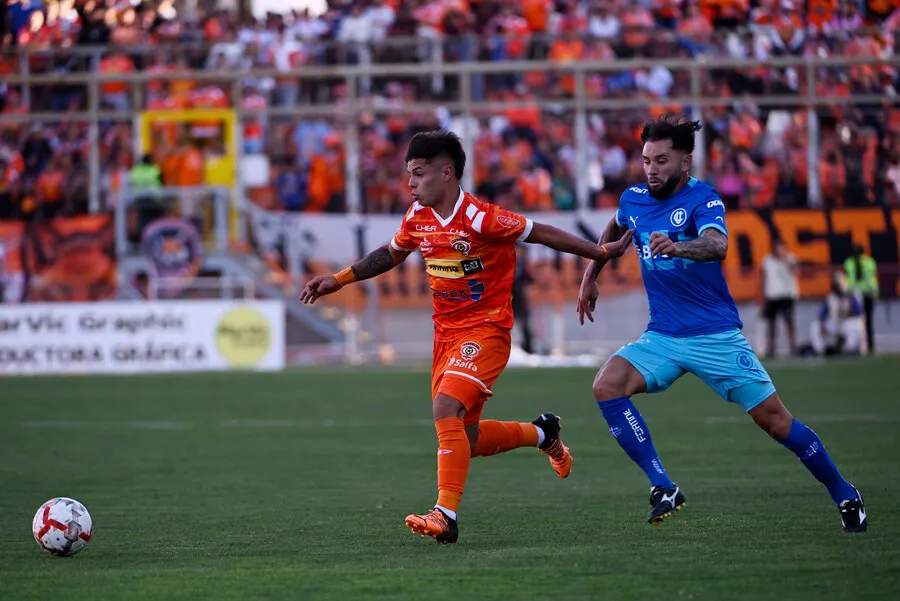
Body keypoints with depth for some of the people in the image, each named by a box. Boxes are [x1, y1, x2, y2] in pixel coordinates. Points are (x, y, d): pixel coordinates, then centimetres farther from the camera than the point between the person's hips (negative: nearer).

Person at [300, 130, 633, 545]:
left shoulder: (480, 218, -19)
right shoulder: (417, 217, 2)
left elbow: (542, 234, -11)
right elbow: (391, 254, 22)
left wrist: (601, 253, -8)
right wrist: (338, 280, 19)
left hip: (487, 331, -8)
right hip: (446, 332, 8)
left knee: (445, 409, -26)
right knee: (465, 441, 12)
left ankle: (445, 516, -26)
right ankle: (542, 433, 37)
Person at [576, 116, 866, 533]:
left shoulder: (702, 198, -12)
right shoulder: (633, 199, 5)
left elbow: (717, 245, -34)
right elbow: (616, 229, 30)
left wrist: (676, 247, -53)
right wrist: (591, 274, 29)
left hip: (716, 336, -5)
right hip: (662, 337, 5)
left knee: (773, 419, -5)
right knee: (607, 386, -20)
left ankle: (844, 495, 15)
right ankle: (663, 488, -18)